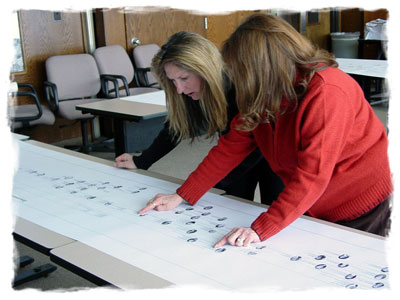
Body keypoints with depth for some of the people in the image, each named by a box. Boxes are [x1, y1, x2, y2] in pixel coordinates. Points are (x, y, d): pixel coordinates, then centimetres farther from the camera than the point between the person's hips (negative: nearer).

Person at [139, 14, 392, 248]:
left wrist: (260, 229, -41)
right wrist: (181, 196, -9)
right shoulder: (263, 96, -7)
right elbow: (231, 146, -5)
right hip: (307, 204, 6)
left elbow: (312, 175, -37)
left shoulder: (328, 94, -32)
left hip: (358, 207, -6)